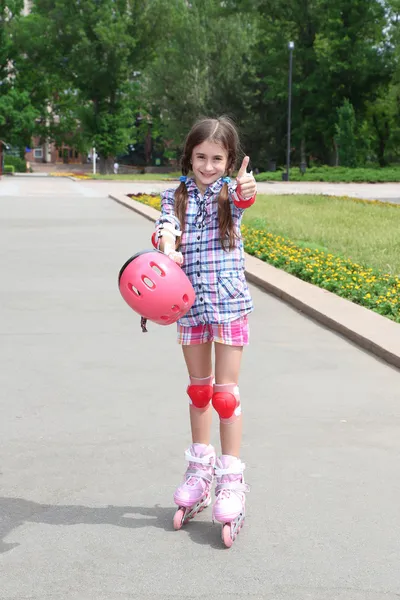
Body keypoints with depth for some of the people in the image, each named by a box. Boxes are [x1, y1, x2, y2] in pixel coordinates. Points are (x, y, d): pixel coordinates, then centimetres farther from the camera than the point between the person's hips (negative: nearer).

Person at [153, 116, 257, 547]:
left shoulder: (231, 192, -2)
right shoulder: (176, 196, 3)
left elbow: (242, 199, -27)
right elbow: (166, 226, -16)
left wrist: (246, 189, -52)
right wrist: (167, 246, -40)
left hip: (229, 302, -3)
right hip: (190, 302, 3)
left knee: (225, 391, -2)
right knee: (198, 389, 15)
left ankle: (230, 478, 7)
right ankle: (200, 467, 31)